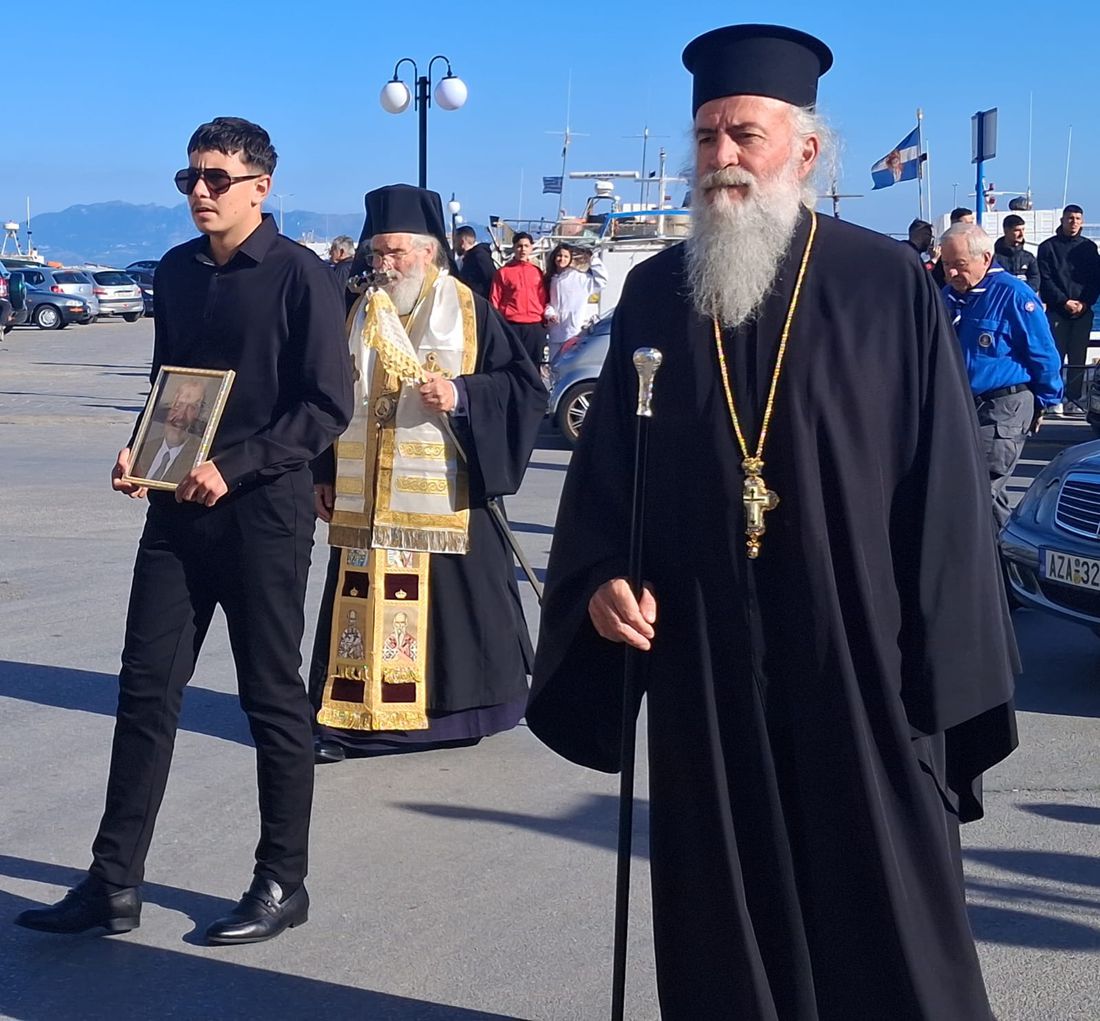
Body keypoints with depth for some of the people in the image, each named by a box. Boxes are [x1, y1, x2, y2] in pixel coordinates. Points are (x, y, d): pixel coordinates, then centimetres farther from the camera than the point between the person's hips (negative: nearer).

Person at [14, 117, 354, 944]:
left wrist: (233, 466, -18)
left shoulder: (300, 276, -9)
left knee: (273, 697, 5)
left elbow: (329, 406, -12)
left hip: (265, 511, -6)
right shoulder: (176, 271, 10)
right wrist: (141, 451, 1)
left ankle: (283, 883, 19)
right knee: (146, 688, 6)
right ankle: (115, 883, 14)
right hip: (179, 506, 6)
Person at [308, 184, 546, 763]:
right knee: (368, 606, 2)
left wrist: (461, 395, -19)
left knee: (451, 602, 2)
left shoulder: (469, 311, -2)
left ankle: (457, 708, 18)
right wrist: (324, 476, 12)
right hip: (367, 501, 3)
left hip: (445, 495, -3)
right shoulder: (361, 314, 10)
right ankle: (352, 717, 10)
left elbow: (525, 386, -5)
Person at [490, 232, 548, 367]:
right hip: (512, 326, -3)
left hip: (535, 327, 3)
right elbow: (494, 300, 3)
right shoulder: (503, 272, 4)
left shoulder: (537, 272, 12)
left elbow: (544, 299, 15)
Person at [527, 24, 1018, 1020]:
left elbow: (943, 485, -5)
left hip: (856, 659, -2)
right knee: (727, 927, 12)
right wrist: (600, 578, -7)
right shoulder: (654, 293, 5)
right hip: (704, 665, 3)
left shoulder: (891, 287, -4)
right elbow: (606, 465, 10)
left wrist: (940, 668, -9)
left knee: (886, 920, 7)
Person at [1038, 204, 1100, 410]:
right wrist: (1064, 301, -12)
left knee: (1079, 358, 4)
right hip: (1056, 311, -2)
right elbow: (1045, 280, -3)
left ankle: (1074, 397, 9)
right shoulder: (1048, 247, 3)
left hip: (1083, 311, 3)